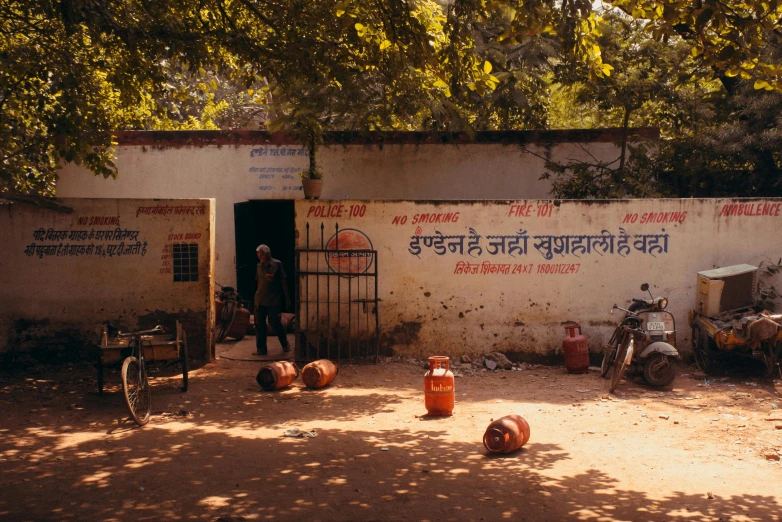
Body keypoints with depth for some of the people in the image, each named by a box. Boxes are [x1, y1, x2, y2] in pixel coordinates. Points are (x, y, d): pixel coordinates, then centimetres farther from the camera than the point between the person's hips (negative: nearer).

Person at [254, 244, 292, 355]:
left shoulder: (277, 264, -5)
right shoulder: (259, 266, 10)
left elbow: (284, 282, -3)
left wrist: (287, 299, -5)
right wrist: (257, 295, 15)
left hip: (273, 300, -5)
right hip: (260, 300, 5)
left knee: (275, 323, -3)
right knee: (259, 324, 3)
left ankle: (285, 345, 17)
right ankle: (261, 349, 10)